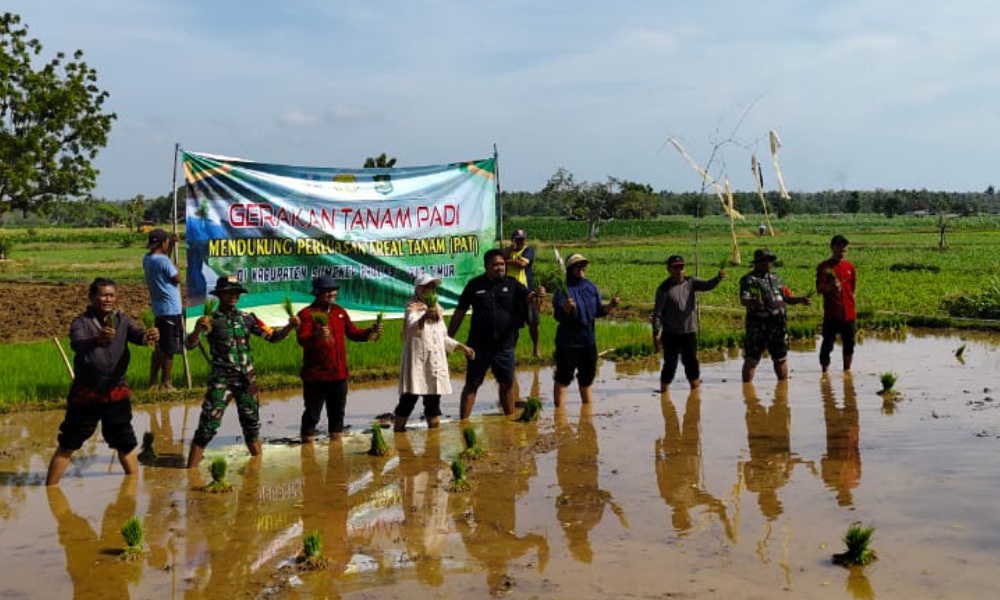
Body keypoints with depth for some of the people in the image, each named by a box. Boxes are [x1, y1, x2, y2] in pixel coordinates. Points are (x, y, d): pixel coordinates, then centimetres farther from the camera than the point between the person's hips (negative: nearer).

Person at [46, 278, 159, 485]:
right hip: (86, 394, -3)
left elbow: (136, 334, -17)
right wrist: (98, 339, -52)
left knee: (126, 445, 13)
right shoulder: (82, 322, -9)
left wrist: (148, 336, -42)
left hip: (117, 392, 3)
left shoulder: (122, 320, 2)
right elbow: (77, 343, -29)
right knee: (67, 446, 4)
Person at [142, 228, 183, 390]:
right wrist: (174, 262, 1)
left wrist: (171, 245, 18)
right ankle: (165, 383, 6)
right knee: (169, 348, 0)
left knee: (159, 346, 17)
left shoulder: (147, 258, 6)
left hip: (158, 308, 9)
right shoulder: (163, 260, -20)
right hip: (170, 309, -9)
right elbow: (177, 278, -12)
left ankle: (152, 381, 21)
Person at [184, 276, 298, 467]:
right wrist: (198, 328, -35)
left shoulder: (247, 318, 8)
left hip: (247, 379, 4)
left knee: (251, 424, 13)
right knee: (208, 426, -8)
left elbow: (273, 337, 9)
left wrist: (290, 326, -9)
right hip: (221, 380, -4)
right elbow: (190, 345, -14)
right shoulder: (211, 320, -3)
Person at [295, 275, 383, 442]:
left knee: (338, 412, 17)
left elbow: (353, 333, 19)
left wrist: (371, 332, 2)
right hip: (316, 376, -6)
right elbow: (301, 339, -22)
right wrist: (317, 336, -43)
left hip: (339, 373, 6)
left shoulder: (340, 311, 13)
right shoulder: (307, 314, -9)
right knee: (312, 413, 0)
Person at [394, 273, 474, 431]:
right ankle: (398, 432, -3)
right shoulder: (413, 308, -3)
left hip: (436, 363, 6)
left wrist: (461, 346, 21)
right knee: (408, 400, -9)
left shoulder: (437, 310, 19)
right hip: (416, 362, -6)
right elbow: (411, 327, -27)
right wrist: (424, 317, -46)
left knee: (434, 401, 9)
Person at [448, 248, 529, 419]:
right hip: (479, 346, -1)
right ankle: (464, 421, 8)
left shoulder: (512, 285, 4)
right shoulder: (475, 285, 2)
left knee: (507, 384, 10)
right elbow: (459, 312, 5)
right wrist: (448, 338, 4)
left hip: (504, 345, 1)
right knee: (471, 385, 3)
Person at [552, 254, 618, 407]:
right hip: (567, 342, -6)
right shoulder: (563, 288, -11)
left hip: (588, 341, 6)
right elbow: (558, 316, -16)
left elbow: (598, 311, 10)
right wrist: (566, 308, -36)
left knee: (587, 378, 18)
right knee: (563, 378, 0)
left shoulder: (591, 287, 6)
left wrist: (610, 306, -7)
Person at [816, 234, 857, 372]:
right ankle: (825, 372, 6)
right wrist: (830, 287, -29)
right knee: (827, 345, -3)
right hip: (831, 314, -4)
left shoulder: (850, 267, 10)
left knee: (849, 345, 10)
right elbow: (819, 289, -10)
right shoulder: (824, 267, -3)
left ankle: (847, 371, 23)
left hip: (848, 314, 4)